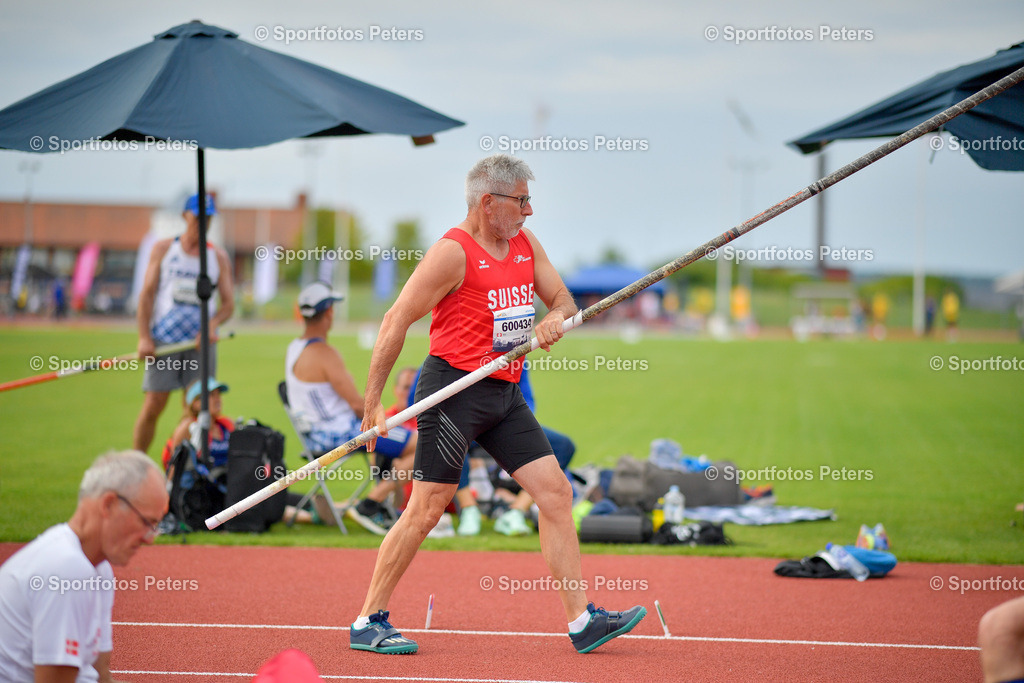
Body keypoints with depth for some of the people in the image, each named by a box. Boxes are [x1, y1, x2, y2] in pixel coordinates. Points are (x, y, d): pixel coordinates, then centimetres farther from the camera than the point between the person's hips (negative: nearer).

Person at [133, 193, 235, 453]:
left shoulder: (218, 256, 12)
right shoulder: (163, 249, 9)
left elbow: (228, 303, 9)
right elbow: (147, 293, 5)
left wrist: (212, 324, -13)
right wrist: (144, 337, -6)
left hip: (200, 342, 2)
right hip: (163, 340, -1)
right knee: (153, 406, -8)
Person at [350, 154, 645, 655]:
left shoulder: (525, 244, 11)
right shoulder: (453, 252, -13)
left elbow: (564, 300, 18)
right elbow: (396, 321, -13)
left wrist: (556, 318, -9)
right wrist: (372, 403, -13)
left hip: (505, 393, 8)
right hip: (453, 388, -8)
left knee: (555, 492, 2)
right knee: (426, 509, -7)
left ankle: (582, 621, 6)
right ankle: (367, 623, 4)